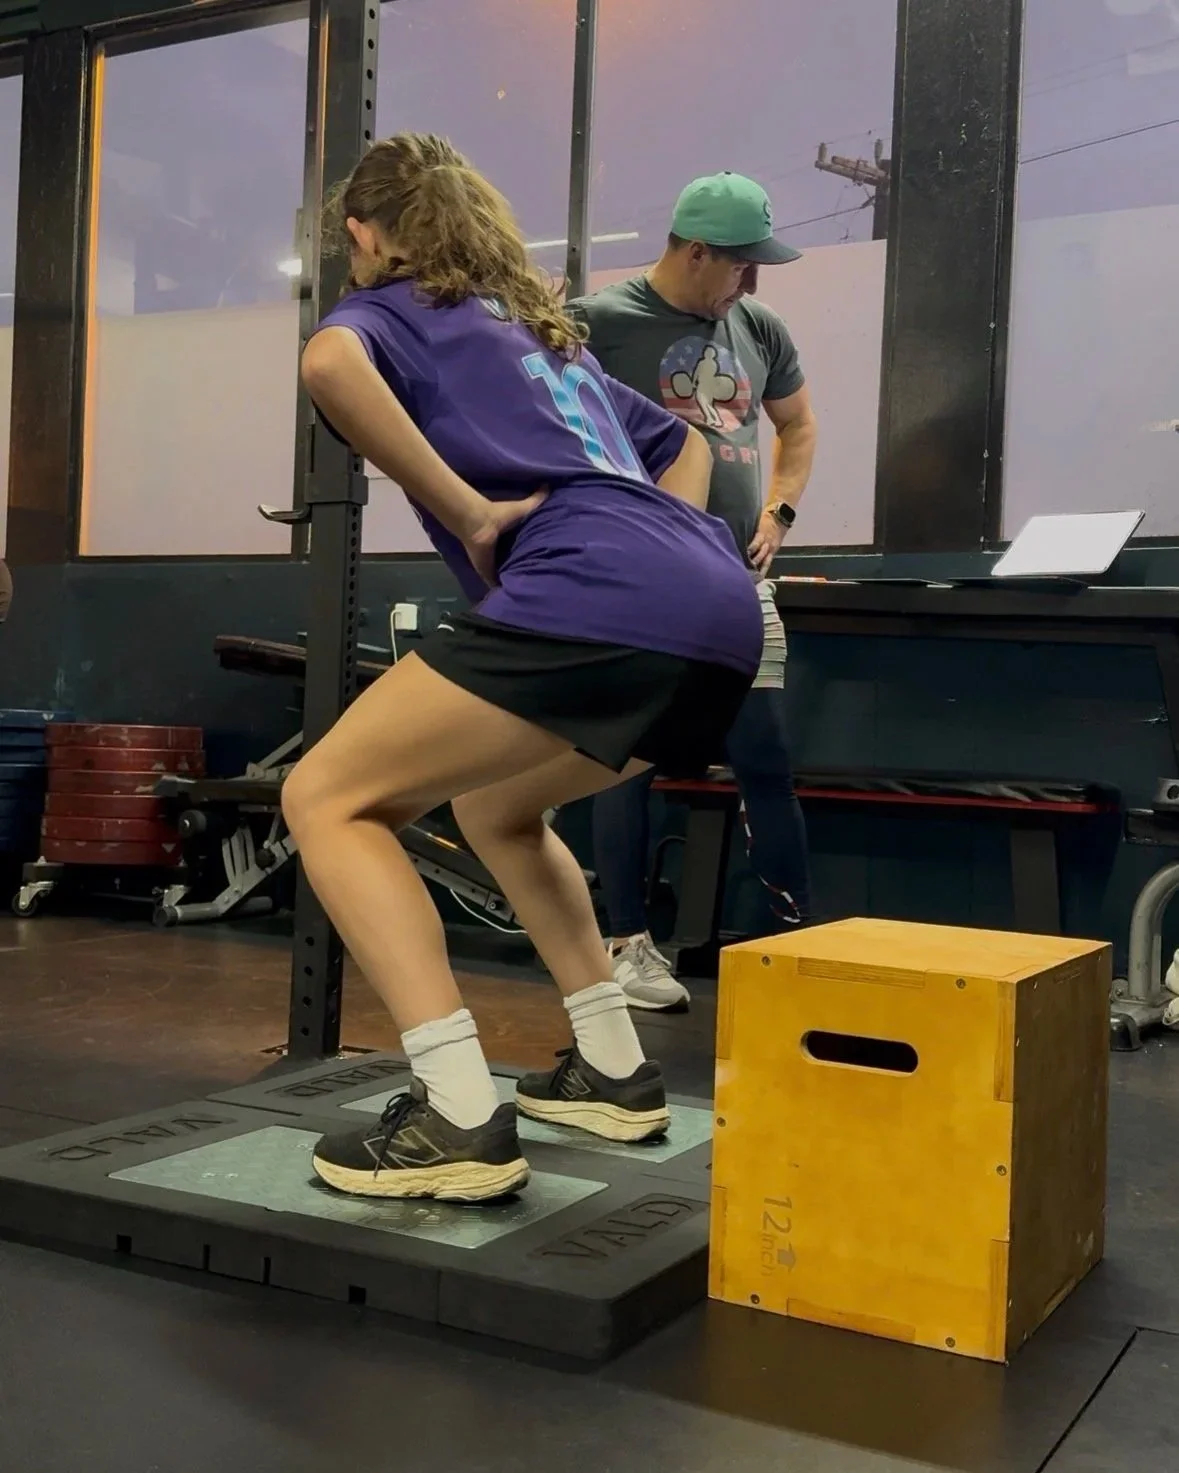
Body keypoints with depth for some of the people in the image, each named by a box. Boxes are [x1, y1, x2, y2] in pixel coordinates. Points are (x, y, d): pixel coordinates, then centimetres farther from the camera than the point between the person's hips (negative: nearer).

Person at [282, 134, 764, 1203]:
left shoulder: (393, 305, 14)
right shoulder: (546, 330, 35)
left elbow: (331, 363, -12)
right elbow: (683, 443, 43)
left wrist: (467, 515, -7)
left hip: (596, 602, -8)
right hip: (722, 612, 8)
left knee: (329, 798, 1)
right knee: (492, 803, 29)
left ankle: (461, 1116, -10)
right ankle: (614, 1070, 25)